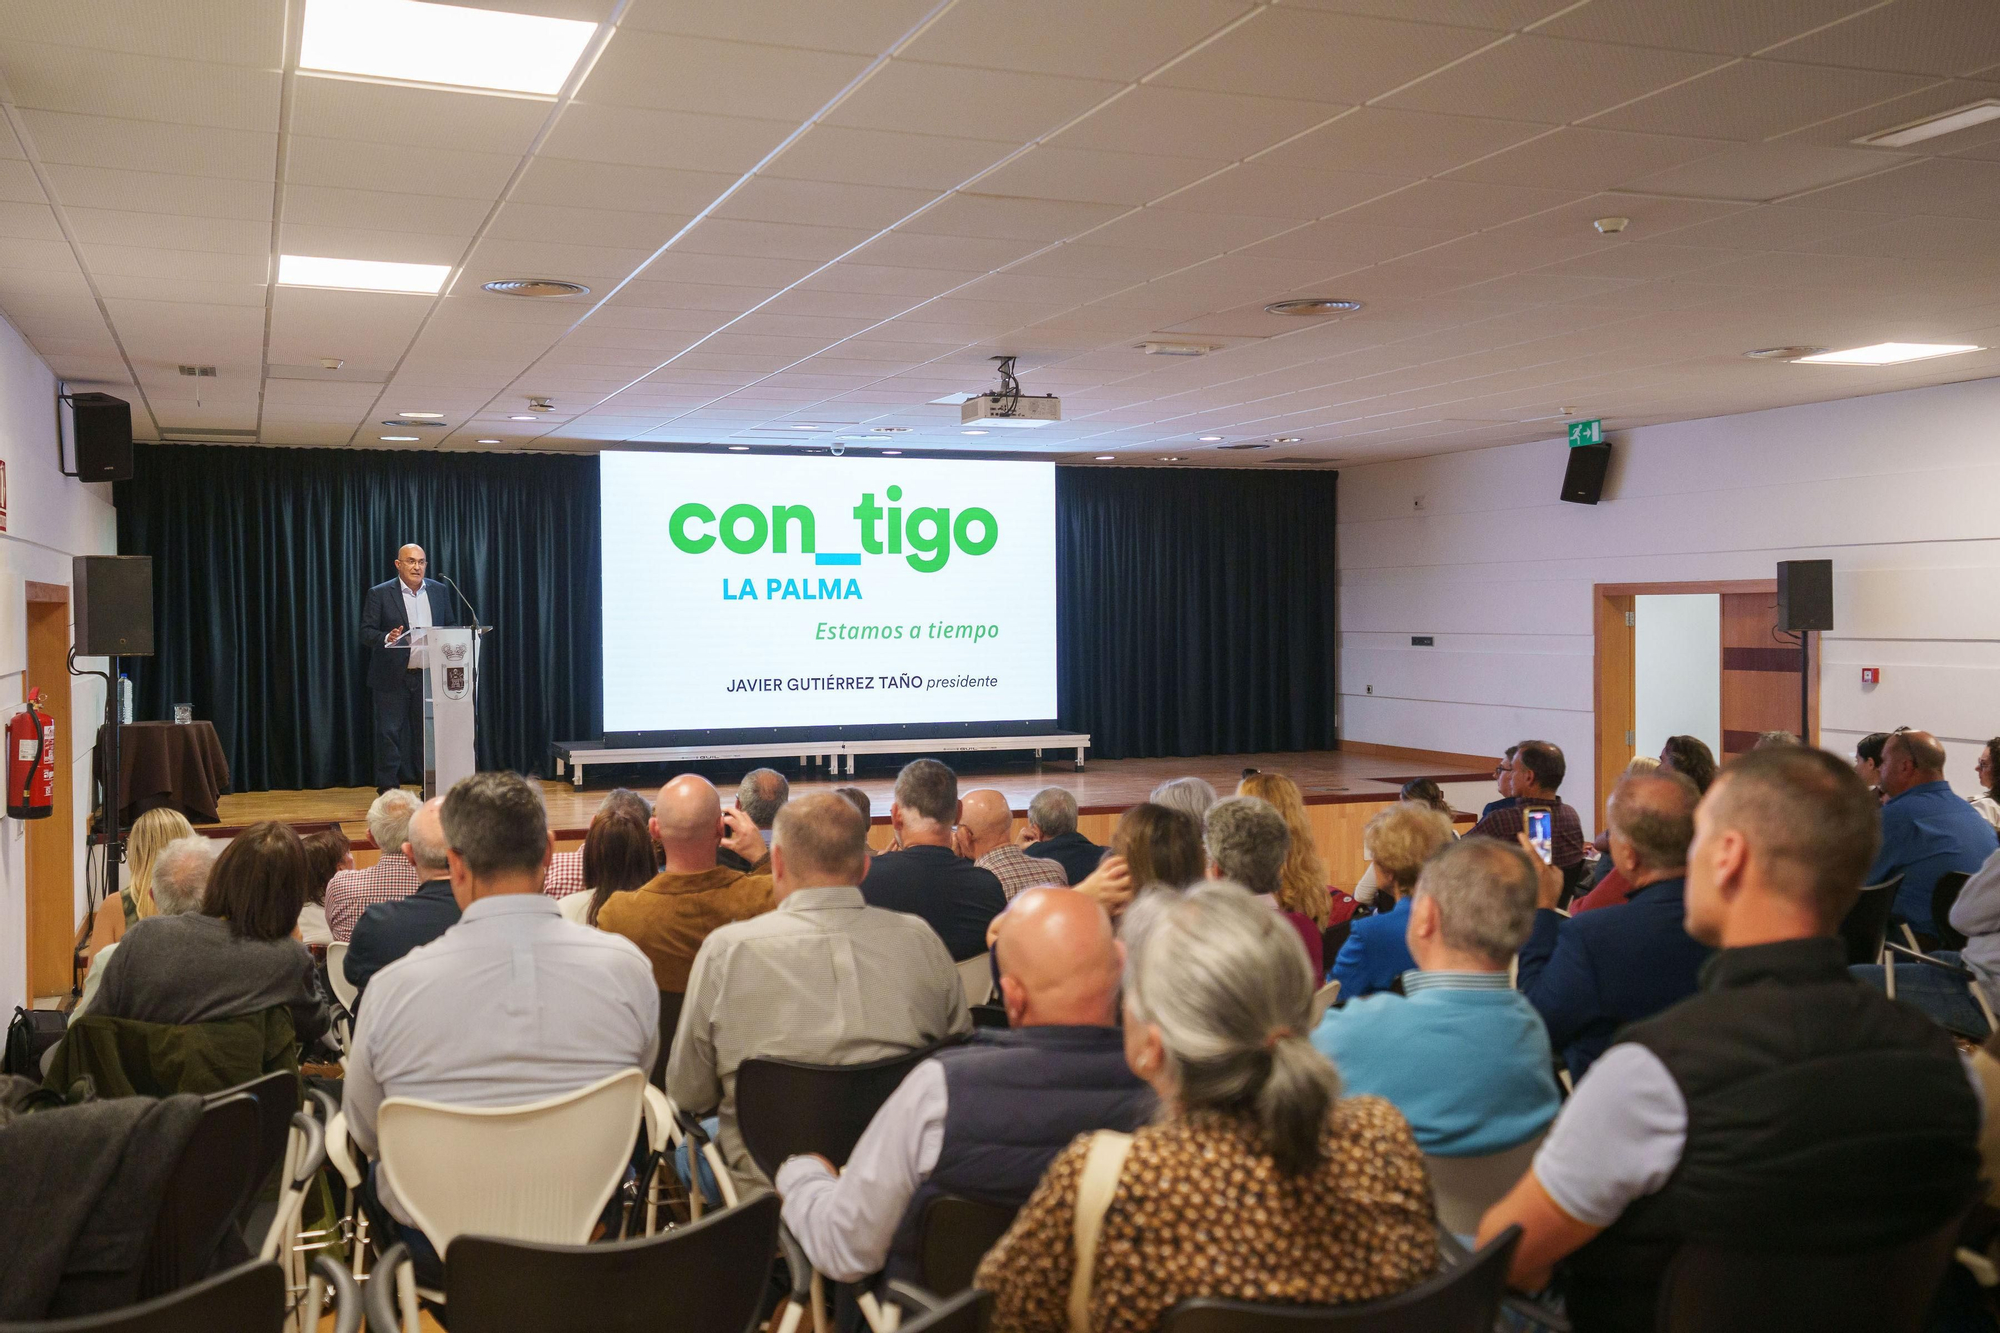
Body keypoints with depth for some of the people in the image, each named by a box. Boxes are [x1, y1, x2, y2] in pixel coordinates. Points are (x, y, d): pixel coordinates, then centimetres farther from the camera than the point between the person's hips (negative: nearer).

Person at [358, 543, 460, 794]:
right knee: (389, 733, -1)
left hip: (430, 676, 3)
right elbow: (366, 633, -5)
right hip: (392, 677, -3)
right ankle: (388, 790, 5)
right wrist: (387, 638, -25)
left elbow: (451, 628, 14)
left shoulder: (440, 591, 9)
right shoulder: (379, 594, -2)